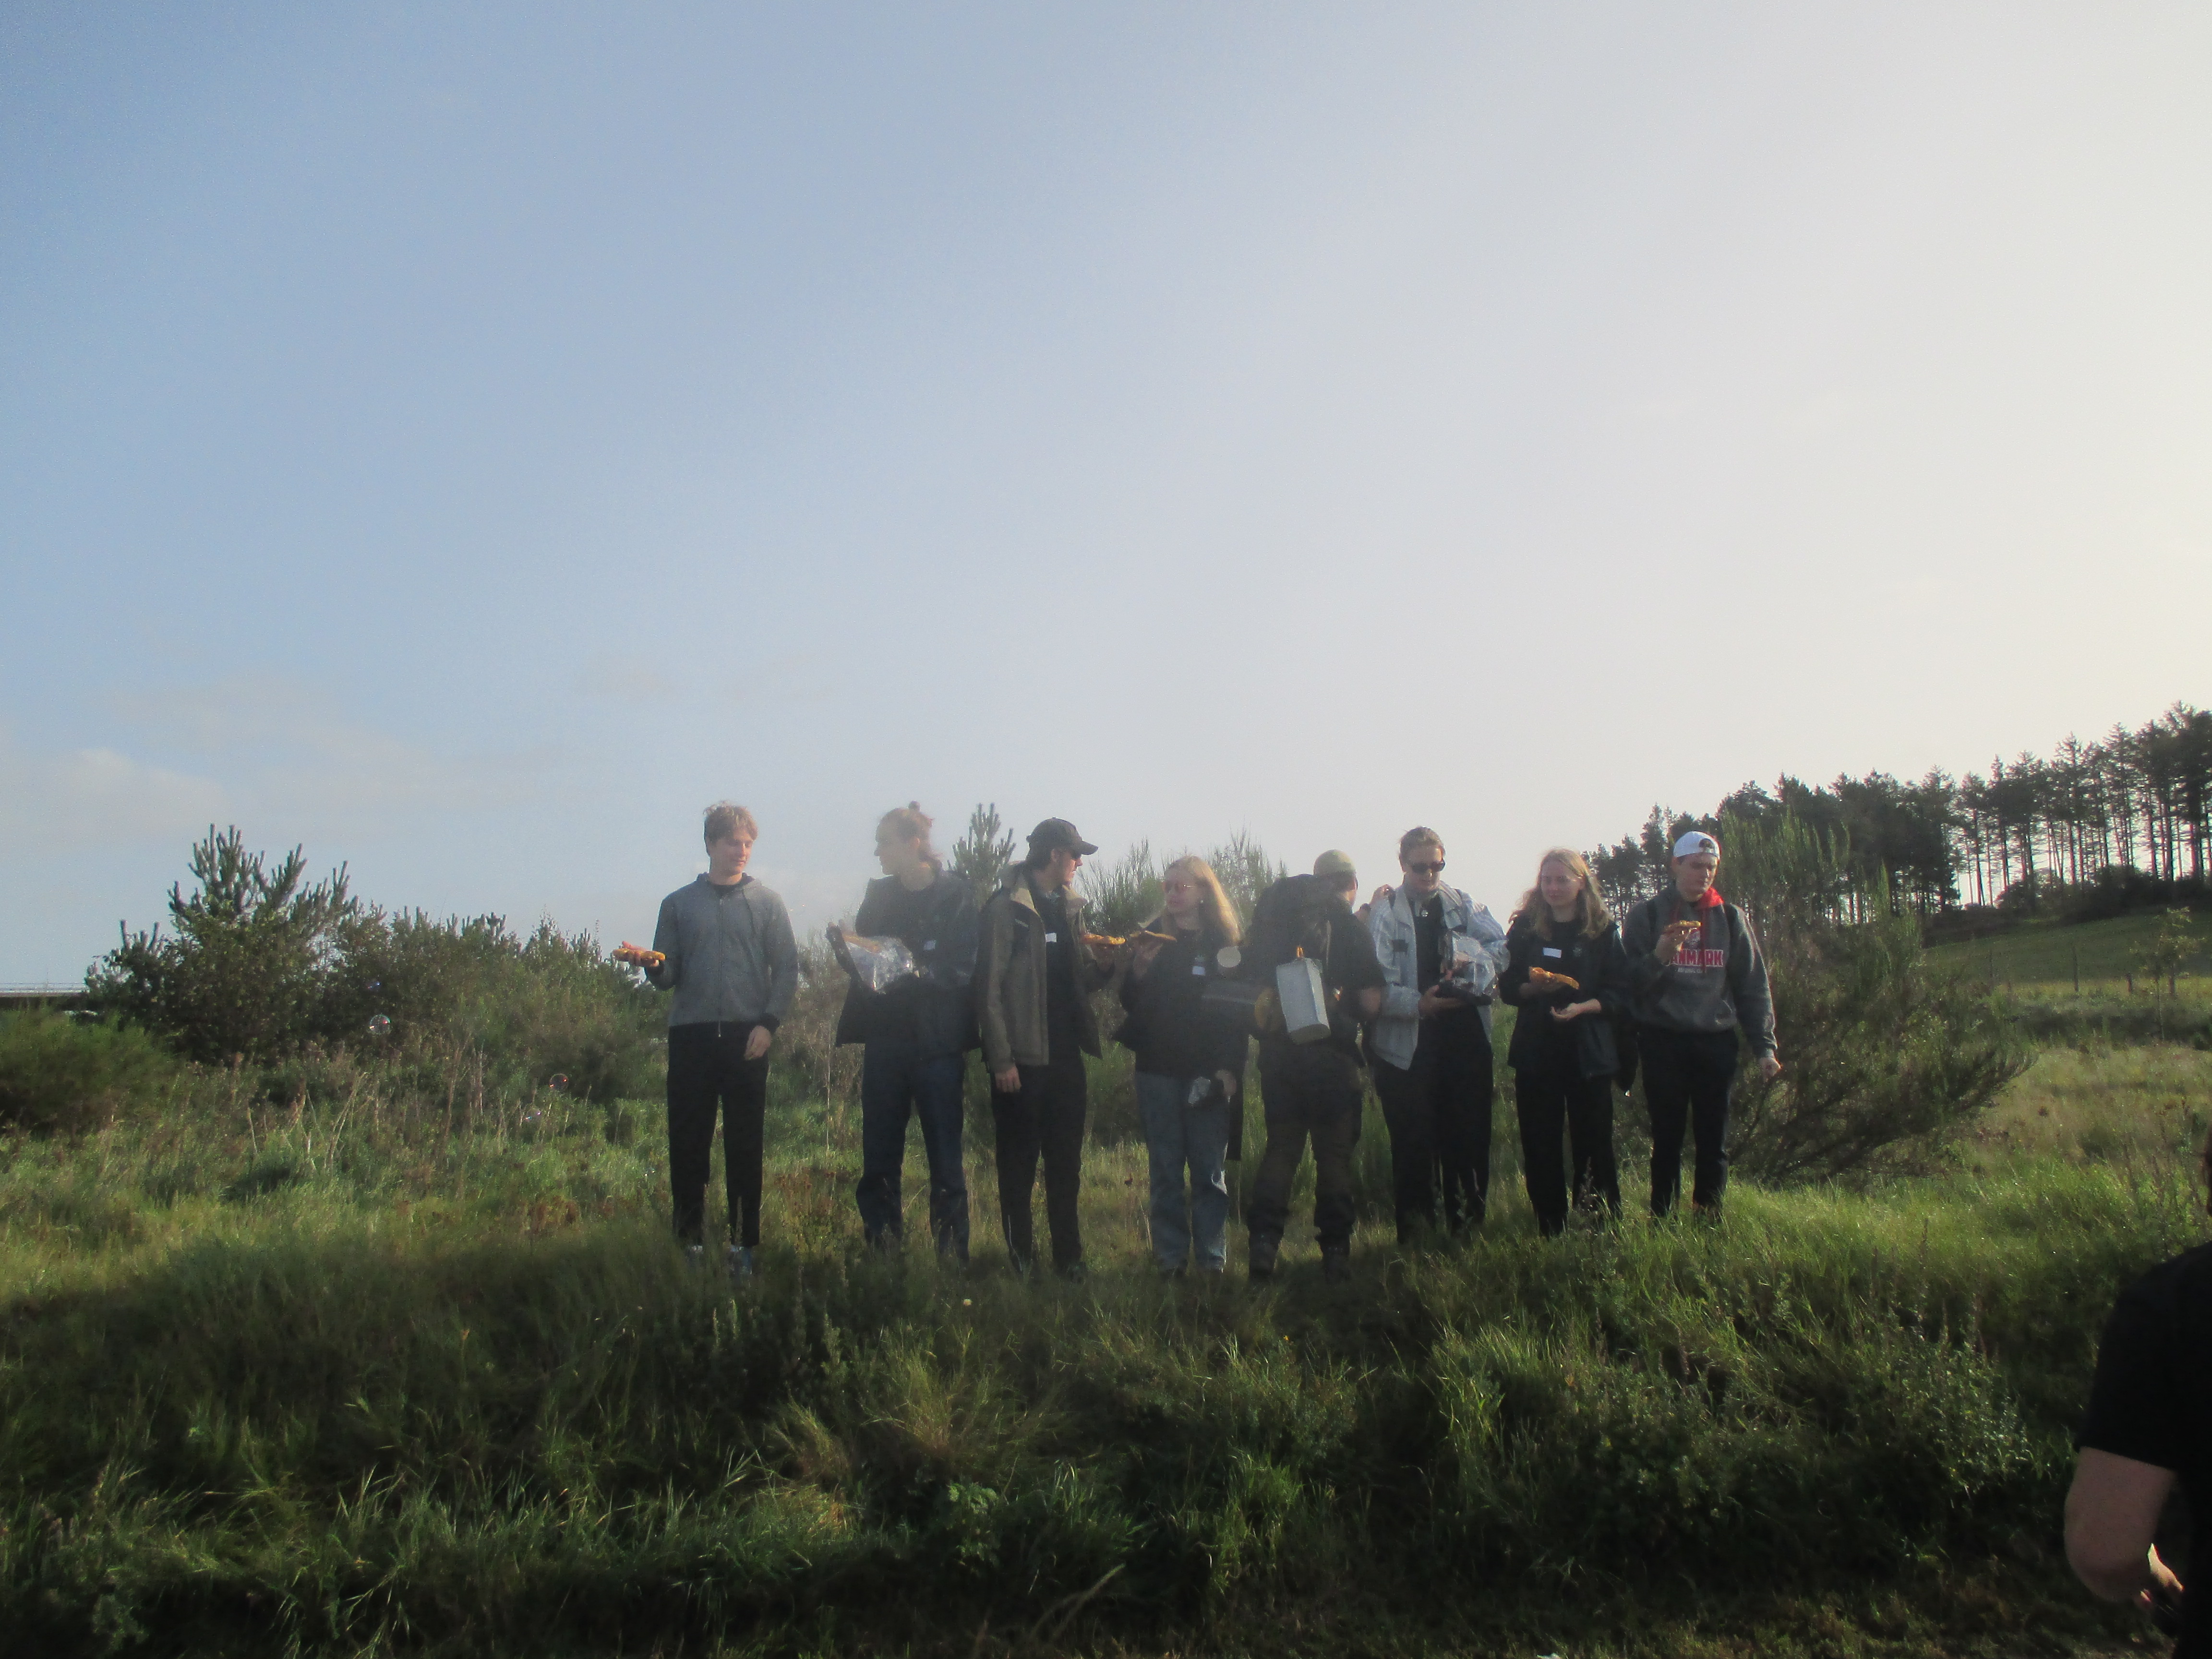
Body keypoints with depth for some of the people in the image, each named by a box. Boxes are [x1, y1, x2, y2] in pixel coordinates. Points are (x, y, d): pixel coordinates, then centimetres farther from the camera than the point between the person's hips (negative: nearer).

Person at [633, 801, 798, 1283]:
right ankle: (690, 1241, 10)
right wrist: (653, 967, -13)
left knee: (745, 1144, 1)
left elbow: (787, 971, 4)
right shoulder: (678, 904, 11)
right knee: (687, 1143, 1)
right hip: (691, 1036, 1)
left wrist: (768, 1023, -8)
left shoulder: (767, 904, 9)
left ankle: (743, 1245, 8)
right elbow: (668, 975, 10)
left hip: (747, 1038, -1)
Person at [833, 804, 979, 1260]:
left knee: (945, 1155, 0)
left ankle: (951, 1254, 7)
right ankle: (882, 1252, 15)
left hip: (936, 1040, -5)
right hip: (885, 1038, 5)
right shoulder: (879, 894, 13)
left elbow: (963, 969, -10)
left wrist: (918, 970, -25)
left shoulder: (956, 896, -3)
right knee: (879, 1157, 7)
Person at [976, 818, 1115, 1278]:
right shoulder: (1007, 907, -10)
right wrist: (1002, 1060, -15)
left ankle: (1069, 1257, 20)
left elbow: (1084, 976, 14)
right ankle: (1021, 1258, 15)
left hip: (1066, 1057, 6)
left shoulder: (1069, 907, 12)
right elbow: (990, 987, -12)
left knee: (1066, 1164, 12)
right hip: (1023, 1060, -6)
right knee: (1019, 1166, 5)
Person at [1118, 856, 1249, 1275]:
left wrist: (1229, 1068, -7)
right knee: (1166, 1170, 3)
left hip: (1207, 1076, -1)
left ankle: (1212, 1258, 8)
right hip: (1158, 1070, 1)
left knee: (1210, 1170, 0)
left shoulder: (1225, 943, 3)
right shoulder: (1152, 938, 7)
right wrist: (1139, 968, -13)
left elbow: (1239, 1010, 1)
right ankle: (1170, 1260, 9)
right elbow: (1131, 1004, 6)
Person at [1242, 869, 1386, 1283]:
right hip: (1332, 1056, -4)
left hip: (1277, 1052, 4)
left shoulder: (1270, 917, 8)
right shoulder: (1348, 926, -4)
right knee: (1335, 1153, 6)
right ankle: (1335, 1252, 8)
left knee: (1280, 1148, 12)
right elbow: (1371, 1003, -8)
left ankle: (1263, 1244, 3)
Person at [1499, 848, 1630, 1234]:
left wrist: (1582, 1007, -17)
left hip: (1589, 1053, -1)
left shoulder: (1603, 931, 3)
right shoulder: (1525, 927, 8)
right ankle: (1550, 1232, 14)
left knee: (1594, 1144, 0)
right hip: (1536, 1053, 1)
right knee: (1539, 1147, 3)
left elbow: (1621, 994, 0)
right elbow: (1507, 987, 8)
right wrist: (1533, 987, -13)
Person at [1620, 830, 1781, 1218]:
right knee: (1667, 1138, 3)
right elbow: (1630, 980, -2)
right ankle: (1662, 1218, 10)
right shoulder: (1647, 916, 3)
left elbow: (1753, 985, 9)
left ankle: (1708, 1217, 13)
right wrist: (1659, 957, -21)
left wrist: (1764, 1045, 2)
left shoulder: (1730, 918, 9)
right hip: (1663, 1041, -2)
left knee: (1714, 1141, 5)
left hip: (1717, 1041, 2)